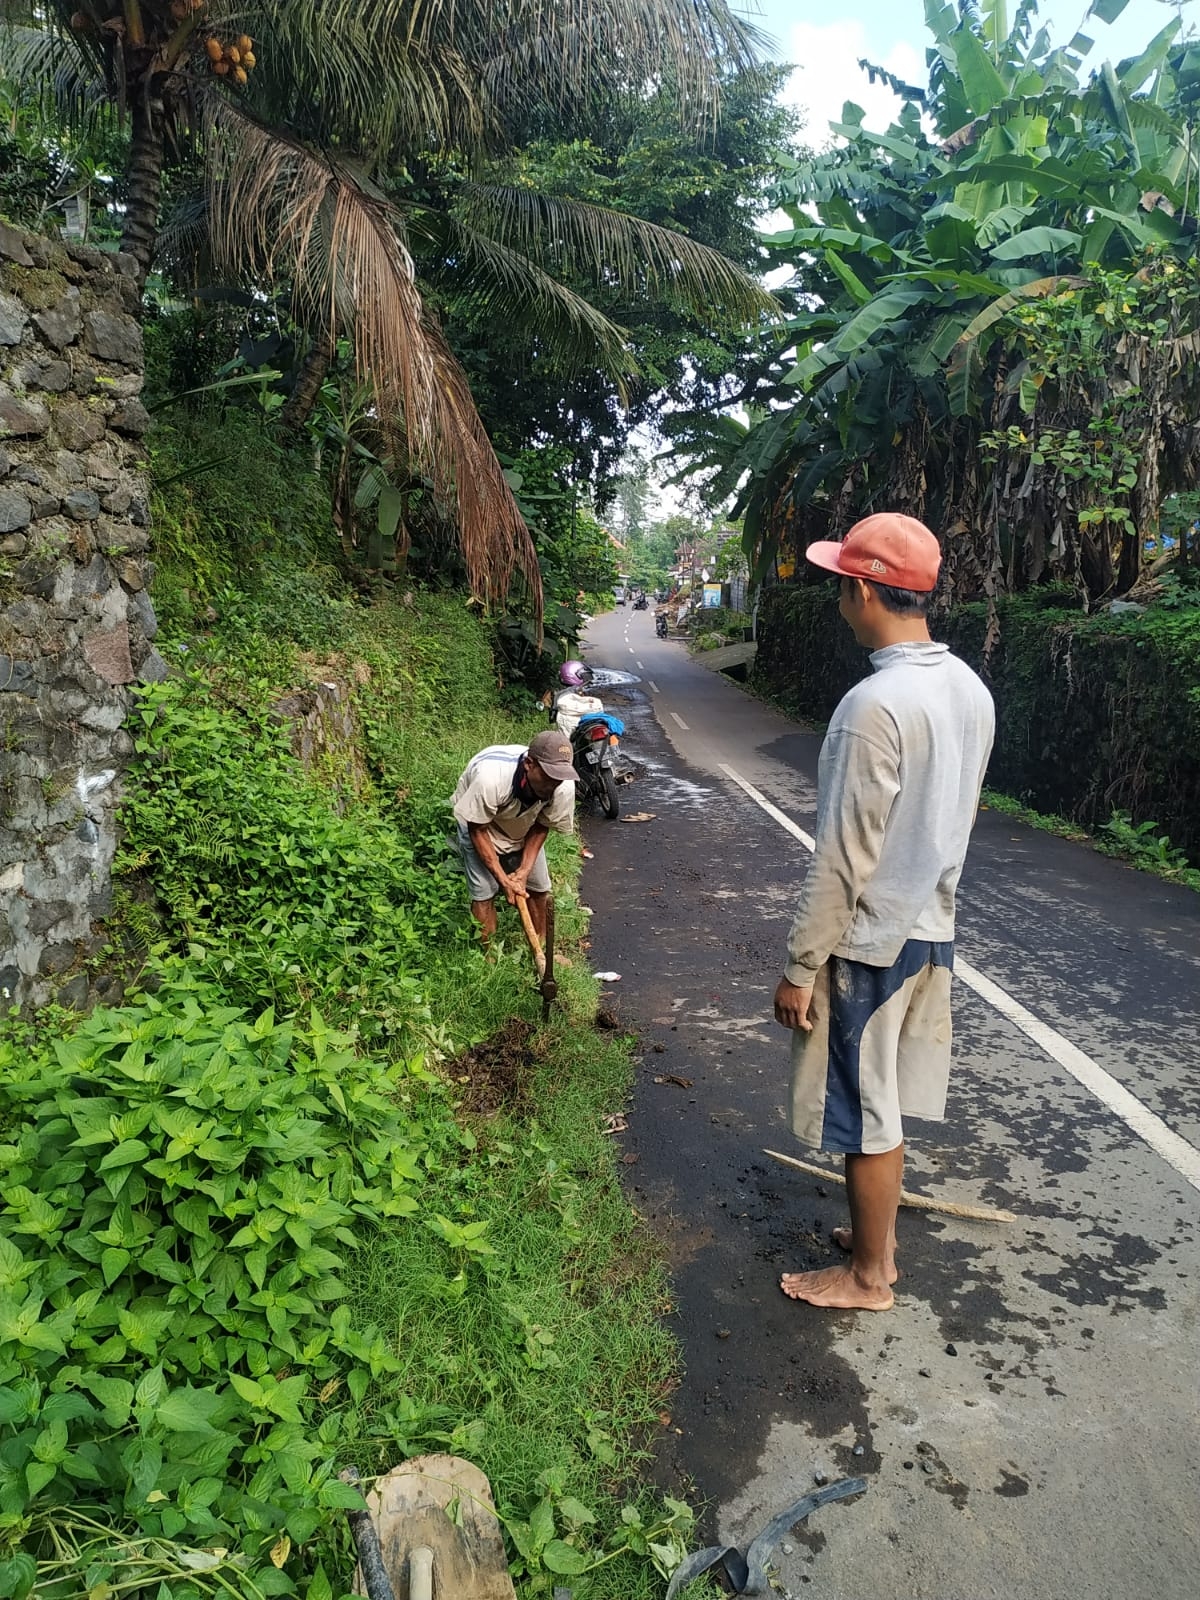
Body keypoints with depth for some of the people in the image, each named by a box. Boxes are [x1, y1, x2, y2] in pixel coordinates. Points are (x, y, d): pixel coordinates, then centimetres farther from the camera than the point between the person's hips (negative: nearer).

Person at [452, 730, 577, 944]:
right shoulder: (491, 778, -44)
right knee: (484, 892, -10)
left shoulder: (564, 787, -32)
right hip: (478, 820, -4)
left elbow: (541, 827, -14)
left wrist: (524, 871, -22)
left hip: (523, 827, 4)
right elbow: (478, 830, -28)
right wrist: (504, 880, -28)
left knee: (538, 887, 4)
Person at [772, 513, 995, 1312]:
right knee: (885, 1102, 22)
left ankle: (867, 1276, 26)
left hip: (871, 940, -8)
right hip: (930, 928, 8)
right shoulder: (970, 689, 2)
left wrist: (801, 965, -15)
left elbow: (844, 858, -23)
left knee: (867, 1112, 8)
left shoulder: (876, 704, -25)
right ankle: (879, 1238, 39)